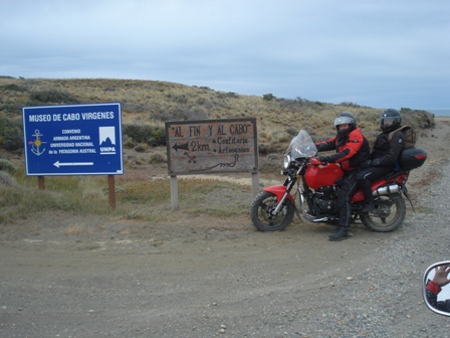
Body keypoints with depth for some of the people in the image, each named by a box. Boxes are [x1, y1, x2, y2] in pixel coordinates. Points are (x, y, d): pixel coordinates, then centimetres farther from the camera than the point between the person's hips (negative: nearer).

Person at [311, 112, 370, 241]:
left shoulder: (356, 136, -18)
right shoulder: (341, 136, 15)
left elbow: (346, 153, -32)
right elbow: (329, 143, 5)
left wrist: (323, 159, -39)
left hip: (357, 170, -10)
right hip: (346, 170, 10)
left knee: (344, 195, -24)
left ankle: (343, 229, -27)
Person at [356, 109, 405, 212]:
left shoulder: (397, 135, -11)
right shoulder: (385, 134, 21)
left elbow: (392, 157, -22)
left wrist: (373, 162, -24)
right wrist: (368, 159, 7)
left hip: (386, 166, -10)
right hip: (376, 163, 10)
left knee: (362, 176, -30)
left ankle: (369, 204, -23)